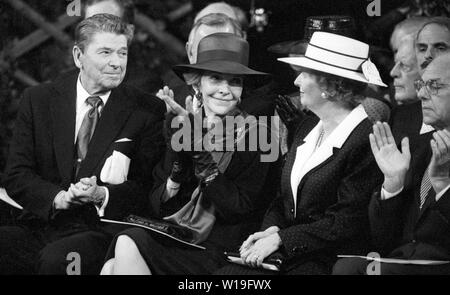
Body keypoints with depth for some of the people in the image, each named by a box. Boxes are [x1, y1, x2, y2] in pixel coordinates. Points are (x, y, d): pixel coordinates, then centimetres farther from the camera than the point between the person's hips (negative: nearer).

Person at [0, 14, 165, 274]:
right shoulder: (38, 100, 9)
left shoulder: (147, 111, 4)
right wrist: (57, 198, -14)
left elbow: (150, 188, 1)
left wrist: (102, 195, -18)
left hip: (101, 231, -2)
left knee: (57, 259, -35)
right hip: (41, 226, 3)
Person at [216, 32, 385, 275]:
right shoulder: (308, 127, 14)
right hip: (285, 254, 7)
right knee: (225, 271, -15)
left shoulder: (366, 141, -13)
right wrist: (270, 230, -4)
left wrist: (280, 239, -14)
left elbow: (347, 223, -15)